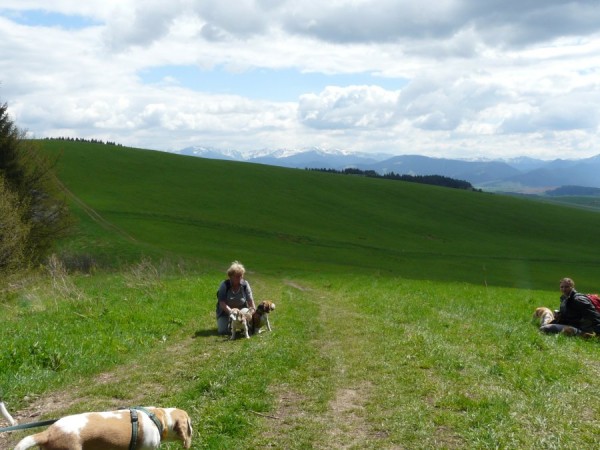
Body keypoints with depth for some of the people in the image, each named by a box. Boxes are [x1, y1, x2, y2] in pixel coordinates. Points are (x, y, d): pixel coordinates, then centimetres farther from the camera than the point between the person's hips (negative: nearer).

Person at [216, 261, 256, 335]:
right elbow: (222, 303, -21)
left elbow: (250, 301, -11)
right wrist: (232, 312, -33)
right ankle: (229, 323, 17)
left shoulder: (245, 284, -11)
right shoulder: (224, 285, -17)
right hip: (225, 311, -1)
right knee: (223, 330, -19)